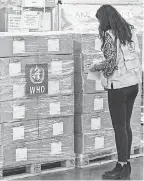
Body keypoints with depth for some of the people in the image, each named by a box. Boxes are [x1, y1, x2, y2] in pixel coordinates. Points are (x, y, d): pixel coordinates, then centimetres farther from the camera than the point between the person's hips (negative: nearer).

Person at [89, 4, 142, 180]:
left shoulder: (109, 35, -13)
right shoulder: (130, 29, 9)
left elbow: (111, 61, -18)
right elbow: (136, 54, 10)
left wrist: (96, 67, -3)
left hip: (118, 85, -8)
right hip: (133, 82, 8)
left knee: (119, 126, -2)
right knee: (126, 124, 13)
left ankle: (122, 167, 2)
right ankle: (126, 163, 17)